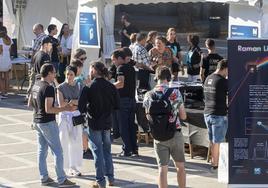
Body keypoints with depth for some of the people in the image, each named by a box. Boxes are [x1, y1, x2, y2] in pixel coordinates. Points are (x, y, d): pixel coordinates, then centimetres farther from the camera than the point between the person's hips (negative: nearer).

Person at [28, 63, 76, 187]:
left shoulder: (36, 86, 8)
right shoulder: (48, 88, -19)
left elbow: (30, 104, 17)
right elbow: (49, 109, -24)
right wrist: (65, 108, -19)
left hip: (37, 121, 9)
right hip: (48, 123, -9)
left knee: (42, 150, 13)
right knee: (57, 151, -3)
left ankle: (44, 178, 17)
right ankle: (62, 180, -2)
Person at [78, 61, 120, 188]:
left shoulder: (89, 87, -15)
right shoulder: (110, 86, -1)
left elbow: (81, 107, -17)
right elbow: (116, 105, 4)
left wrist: (86, 111, 3)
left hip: (94, 123, -4)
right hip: (107, 122, 5)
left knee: (97, 152, 3)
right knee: (107, 150, 18)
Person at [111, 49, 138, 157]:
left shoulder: (121, 68, -10)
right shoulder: (131, 68, 16)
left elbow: (121, 83, -22)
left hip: (123, 99, -8)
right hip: (132, 98, 8)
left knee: (123, 126, -4)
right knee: (131, 125, 11)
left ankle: (127, 150, -5)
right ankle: (134, 149, 11)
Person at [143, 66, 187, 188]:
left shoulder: (149, 95, -3)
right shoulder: (175, 92, -8)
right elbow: (183, 116, -3)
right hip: (176, 134, -1)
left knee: (162, 169, 4)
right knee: (180, 166, 15)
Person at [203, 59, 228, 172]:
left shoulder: (208, 79, 8)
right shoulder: (222, 81, -17)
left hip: (207, 113, 8)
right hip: (219, 115, -8)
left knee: (212, 140, 17)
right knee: (216, 141, 1)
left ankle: (213, 162, 25)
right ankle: (215, 164, 7)